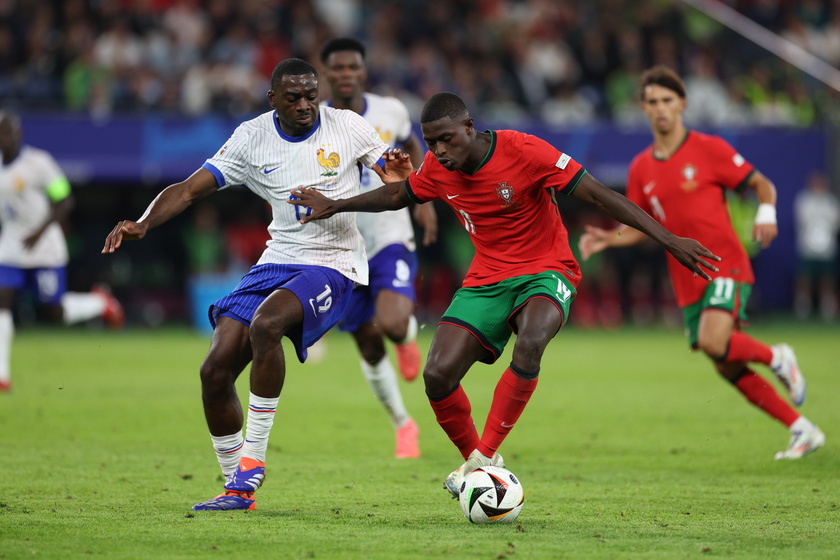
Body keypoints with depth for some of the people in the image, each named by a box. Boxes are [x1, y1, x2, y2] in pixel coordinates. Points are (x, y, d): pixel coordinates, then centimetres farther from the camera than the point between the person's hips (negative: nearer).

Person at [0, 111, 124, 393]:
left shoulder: (38, 163, -14)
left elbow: (64, 201, -13)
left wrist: (40, 231, -22)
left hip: (44, 250, -5)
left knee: (54, 312, 0)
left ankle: (99, 302, 30)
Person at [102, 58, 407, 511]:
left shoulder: (346, 126, -4)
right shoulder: (252, 138, -1)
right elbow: (192, 188, -5)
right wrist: (142, 224, -22)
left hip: (333, 265, -4)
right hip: (277, 262, 4)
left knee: (264, 325, -33)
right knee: (215, 370, -7)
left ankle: (253, 456, -20)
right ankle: (238, 489, 9)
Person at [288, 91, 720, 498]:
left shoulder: (524, 152, -19)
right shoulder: (438, 168, -3)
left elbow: (598, 195, -19)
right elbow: (398, 194, 21)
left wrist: (668, 240, -23)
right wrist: (334, 206, 24)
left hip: (545, 272, -5)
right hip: (486, 279, 5)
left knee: (529, 344, -37)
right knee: (437, 374, -14)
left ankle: (486, 456, -28)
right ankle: (474, 459, 10)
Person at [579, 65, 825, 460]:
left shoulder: (708, 149, -4)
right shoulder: (641, 169, 9)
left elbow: (761, 184, 1)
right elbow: (641, 227, 16)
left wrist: (766, 213, -20)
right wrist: (607, 238, -3)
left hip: (725, 266, -5)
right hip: (687, 282, 5)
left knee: (713, 342, -29)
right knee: (729, 369, 4)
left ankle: (777, 358, 2)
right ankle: (803, 431, 16)